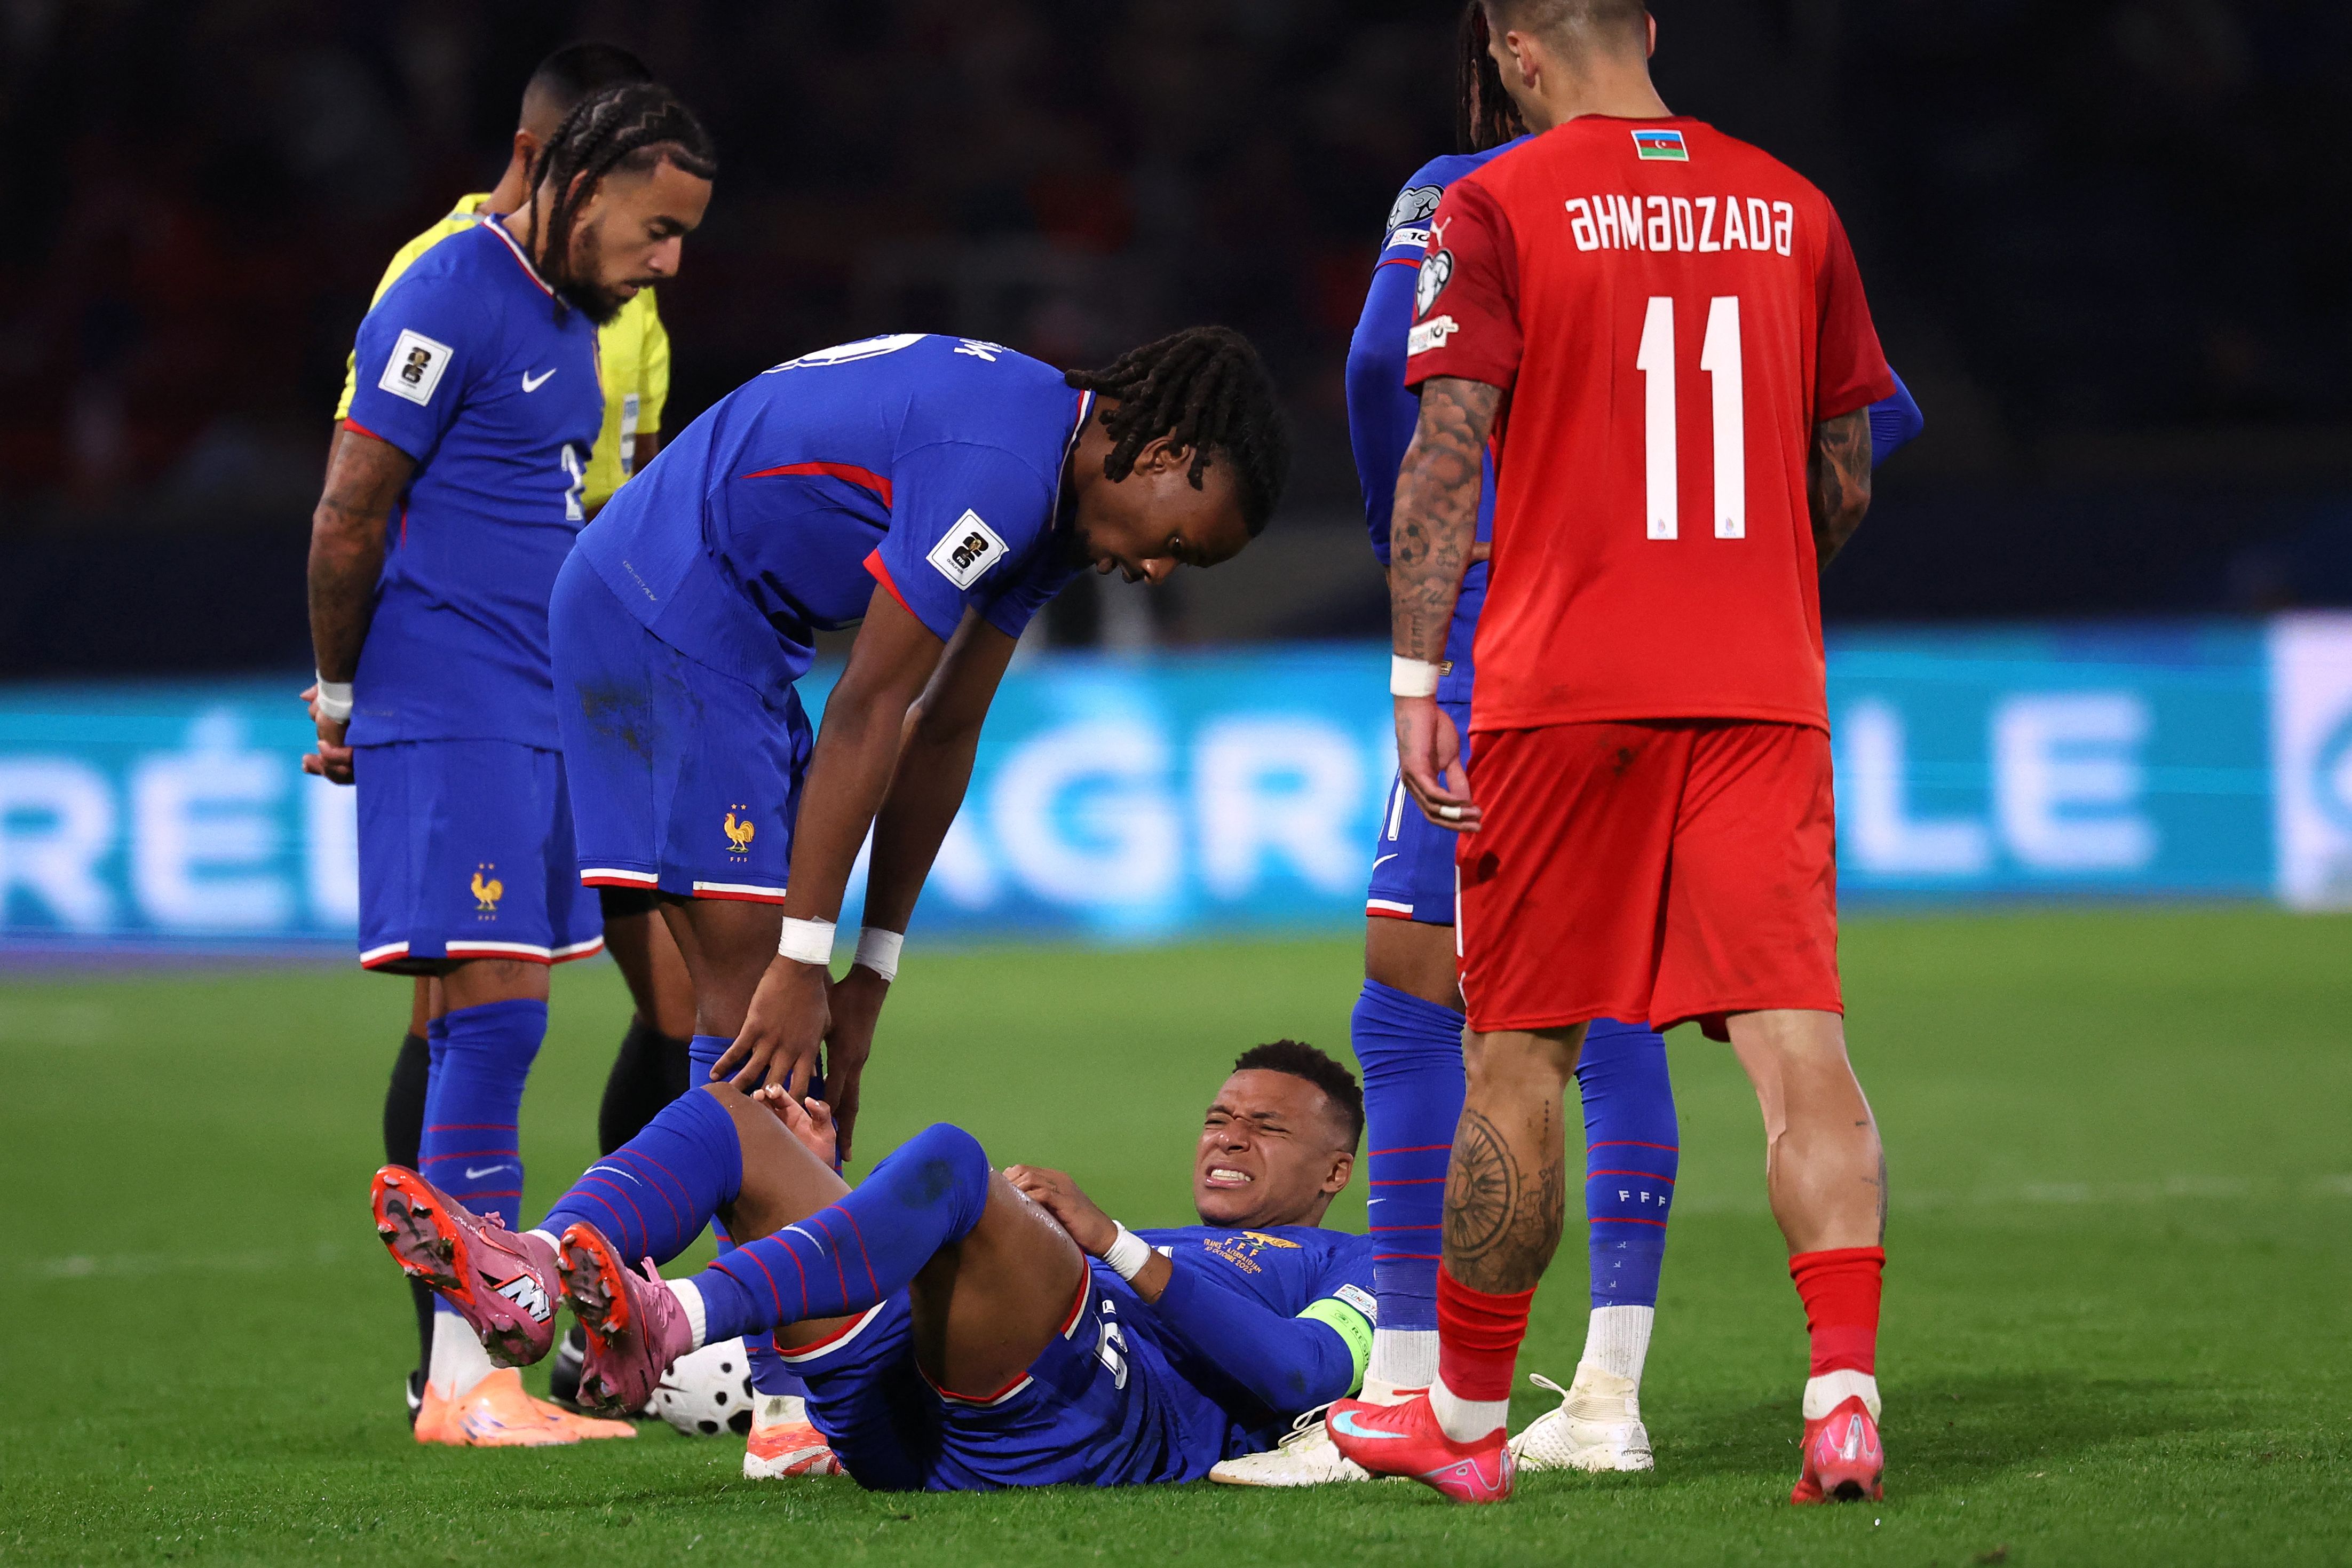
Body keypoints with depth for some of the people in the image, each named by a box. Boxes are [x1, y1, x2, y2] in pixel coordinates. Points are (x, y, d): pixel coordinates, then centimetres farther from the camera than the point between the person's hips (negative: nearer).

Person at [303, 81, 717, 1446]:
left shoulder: (571, 316, 16)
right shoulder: (452, 301, -13)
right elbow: (350, 518, -13)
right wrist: (345, 696, -2)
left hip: (539, 710, 9)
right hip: (452, 709, -9)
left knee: (492, 1024, 7)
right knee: (494, 1013, -12)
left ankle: (463, 1358, 10)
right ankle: (461, 1381, -11)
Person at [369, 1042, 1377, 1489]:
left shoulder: (1346, 1271, 26)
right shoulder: (1128, 1252, 46)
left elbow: (1303, 1376, 0)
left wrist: (1119, 1247, -6)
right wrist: (827, 1181, 26)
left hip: (1074, 1426, -7)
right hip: (899, 1425, 7)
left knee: (950, 1158, -33)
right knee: (727, 1114, -1)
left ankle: (673, 1324, -54)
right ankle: (529, 1282, -33)